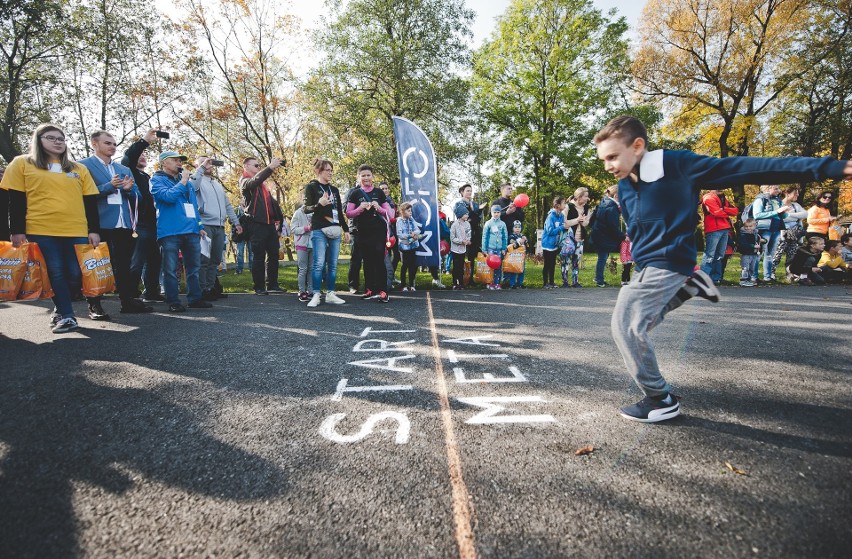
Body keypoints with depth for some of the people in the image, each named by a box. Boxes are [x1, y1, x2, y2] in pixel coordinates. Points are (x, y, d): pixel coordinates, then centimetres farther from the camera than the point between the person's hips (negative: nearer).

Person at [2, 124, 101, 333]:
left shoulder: (79, 169, 15)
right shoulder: (22, 163, 9)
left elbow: (90, 202, 11)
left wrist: (94, 230, 2)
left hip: (77, 231, 2)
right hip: (41, 231, -2)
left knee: (76, 274, -2)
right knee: (55, 274, -2)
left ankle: (59, 310, 22)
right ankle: (66, 316, 5)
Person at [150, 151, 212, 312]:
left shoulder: (187, 182, 21)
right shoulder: (157, 180, 2)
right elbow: (168, 196, -18)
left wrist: (199, 226, 18)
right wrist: (183, 181, -9)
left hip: (191, 230, 6)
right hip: (170, 232, -6)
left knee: (194, 267, 8)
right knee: (170, 269, -3)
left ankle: (195, 298, 15)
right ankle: (173, 302, 2)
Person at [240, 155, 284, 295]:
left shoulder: (262, 183, 24)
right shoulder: (245, 181, 0)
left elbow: (272, 201, 22)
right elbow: (255, 180, -24)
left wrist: (279, 217, 9)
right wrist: (270, 167, -28)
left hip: (270, 223, 8)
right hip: (256, 224, -7)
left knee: (273, 254, 7)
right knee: (259, 256, -4)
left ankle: (272, 285, 14)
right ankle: (259, 287, 3)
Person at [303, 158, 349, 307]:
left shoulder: (334, 189, 18)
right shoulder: (311, 187, 1)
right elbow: (306, 209, -4)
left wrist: (346, 229, 15)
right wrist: (319, 204, -22)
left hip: (335, 230, 6)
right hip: (319, 230, -5)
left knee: (333, 264, 4)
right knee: (318, 263, -11)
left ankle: (330, 294, 10)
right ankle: (316, 295, -6)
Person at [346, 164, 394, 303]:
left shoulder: (379, 193, 7)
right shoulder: (355, 194, 7)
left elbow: (389, 213, 7)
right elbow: (348, 213, 4)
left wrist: (379, 208, -12)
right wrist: (360, 208, -13)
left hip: (378, 232, -1)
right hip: (363, 233, 2)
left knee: (379, 260, -8)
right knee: (367, 261, 7)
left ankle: (383, 291, -8)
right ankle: (370, 290, 16)